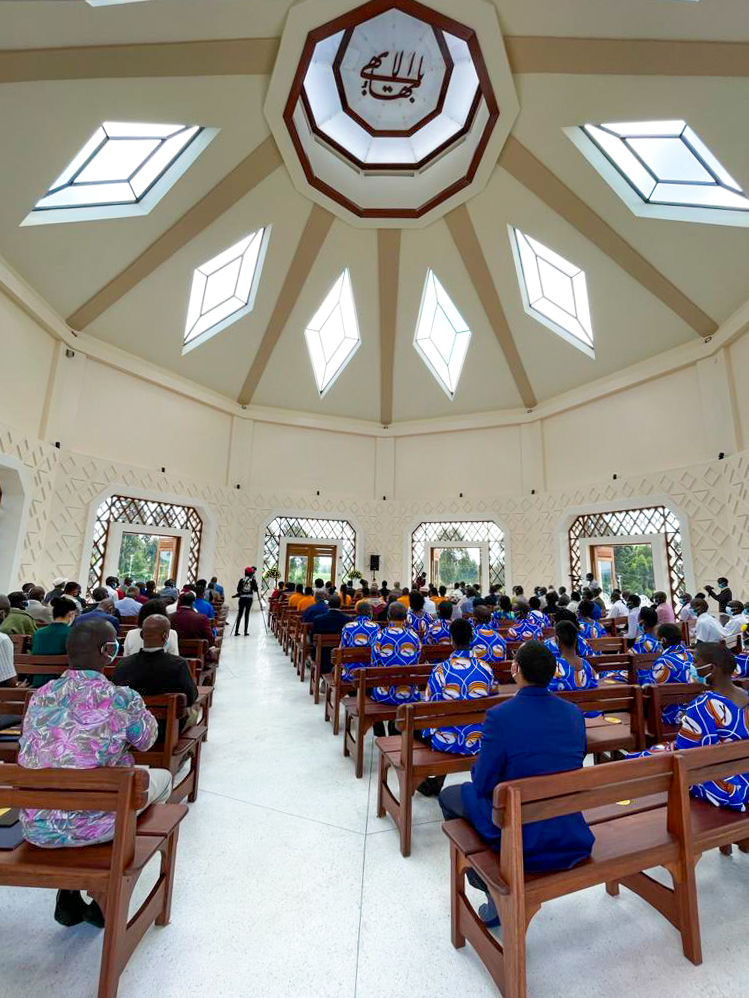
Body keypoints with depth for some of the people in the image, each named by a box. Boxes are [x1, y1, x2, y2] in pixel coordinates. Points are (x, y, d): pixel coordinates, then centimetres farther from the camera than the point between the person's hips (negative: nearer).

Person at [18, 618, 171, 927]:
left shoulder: (39, 696, -4)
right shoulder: (121, 698, -19)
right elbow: (145, 741, 1)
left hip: (36, 829, 6)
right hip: (94, 825, -5)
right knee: (162, 777, 19)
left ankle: (68, 896, 31)